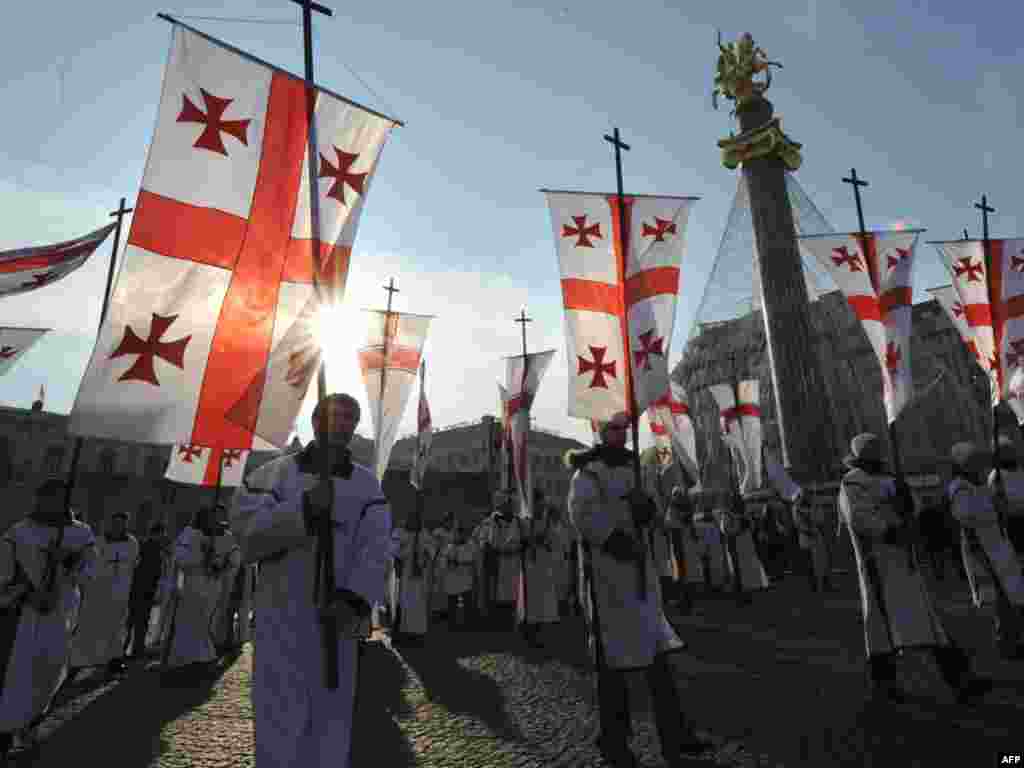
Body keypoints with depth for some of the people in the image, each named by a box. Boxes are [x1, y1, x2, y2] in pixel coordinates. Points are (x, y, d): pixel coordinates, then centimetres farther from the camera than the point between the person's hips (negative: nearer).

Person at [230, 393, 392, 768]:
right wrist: (303, 508, -25)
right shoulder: (275, 473, -1)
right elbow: (246, 526, -13)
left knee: (331, 716, 11)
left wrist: (352, 600, -21)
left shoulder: (367, 484, 3)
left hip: (335, 617, 2)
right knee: (281, 716, 3)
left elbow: (375, 549, -7)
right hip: (282, 615, -1)